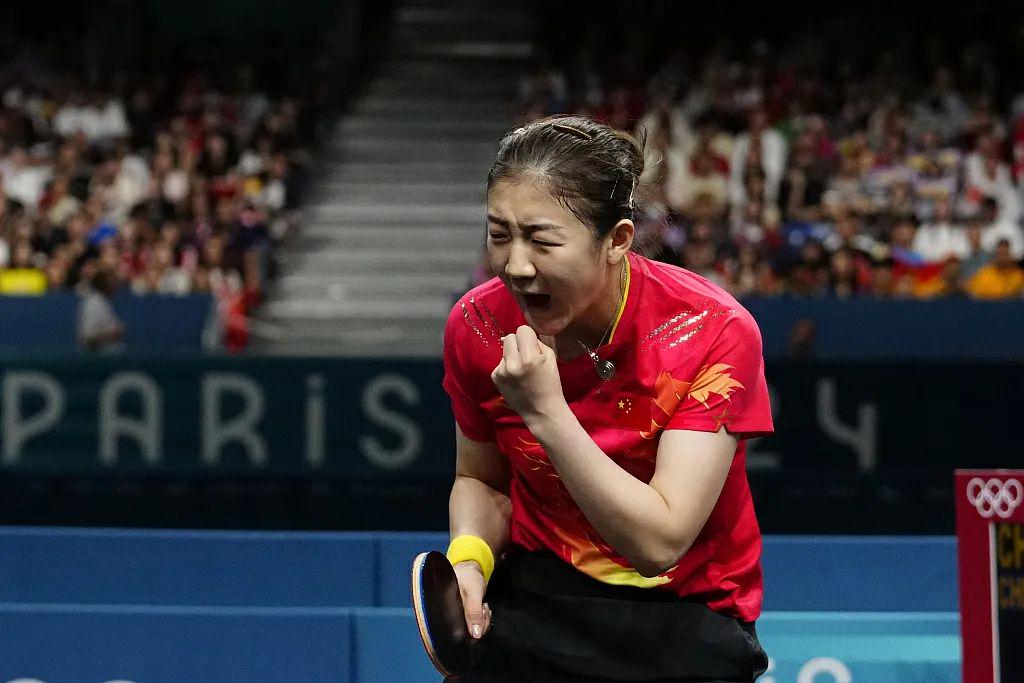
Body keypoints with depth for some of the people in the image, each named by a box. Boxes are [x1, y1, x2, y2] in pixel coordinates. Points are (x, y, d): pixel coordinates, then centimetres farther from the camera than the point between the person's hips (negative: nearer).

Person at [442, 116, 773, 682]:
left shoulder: (712, 331, -19)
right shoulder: (477, 326, -7)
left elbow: (660, 543, -23)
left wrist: (546, 412, -29)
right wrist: (469, 559, -11)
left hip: (684, 615, -2)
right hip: (534, 599, 2)